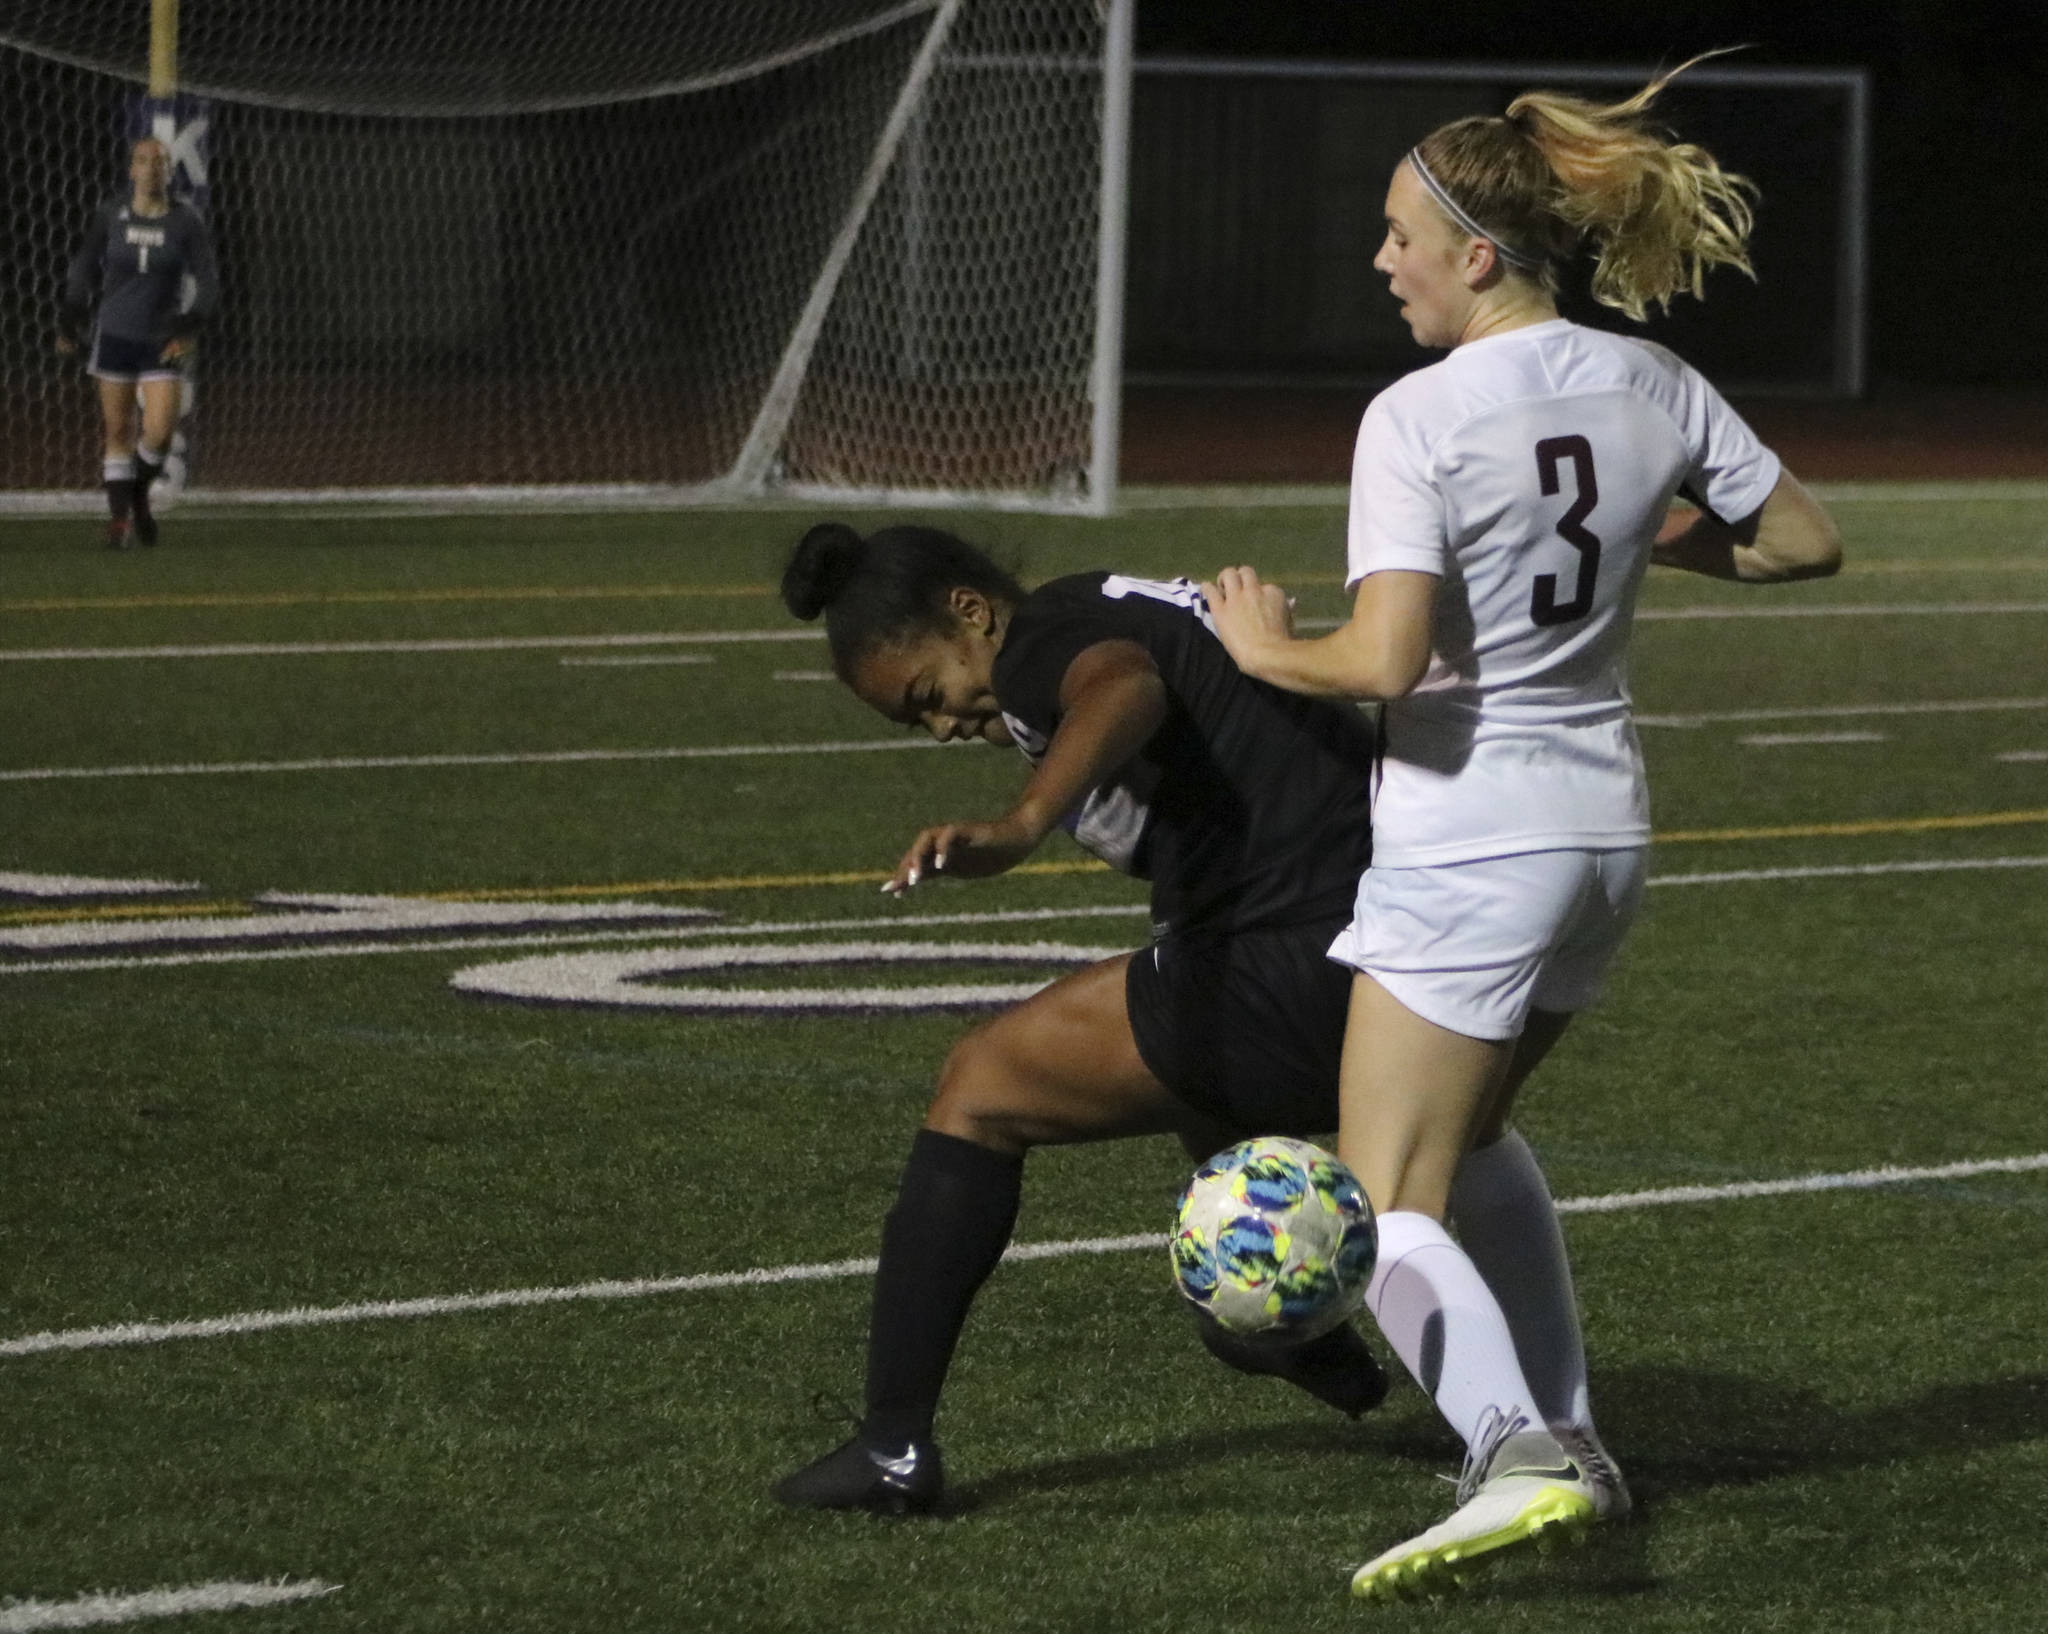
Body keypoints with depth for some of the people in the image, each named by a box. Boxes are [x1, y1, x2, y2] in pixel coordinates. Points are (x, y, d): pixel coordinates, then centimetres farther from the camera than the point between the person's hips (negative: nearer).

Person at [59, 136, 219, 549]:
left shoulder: (186, 221, -5)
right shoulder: (110, 216, -2)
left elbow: (207, 283, -3)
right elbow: (83, 271, 10)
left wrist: (189, 331, -14)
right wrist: (72, 325, 12)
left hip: (163, 342, -1)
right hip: (114, 337, 1)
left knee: (158, 433, -10)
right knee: (118, 432, 2)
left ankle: (138, 495, 19)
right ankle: (119, 518, 14)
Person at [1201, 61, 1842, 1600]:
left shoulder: (1419, 418, -17)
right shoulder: (1654, 387, 2)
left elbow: (1385, 661, -25)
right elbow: (1806, 541, 11)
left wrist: (1267, 648, -6)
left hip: (1469, 848, -8)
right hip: (1606, 826, 8)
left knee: (1393, 1205, -3)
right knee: (1473, 1131, 27)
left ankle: (1517, 1448, -24)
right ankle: (1566, 1437, 24)